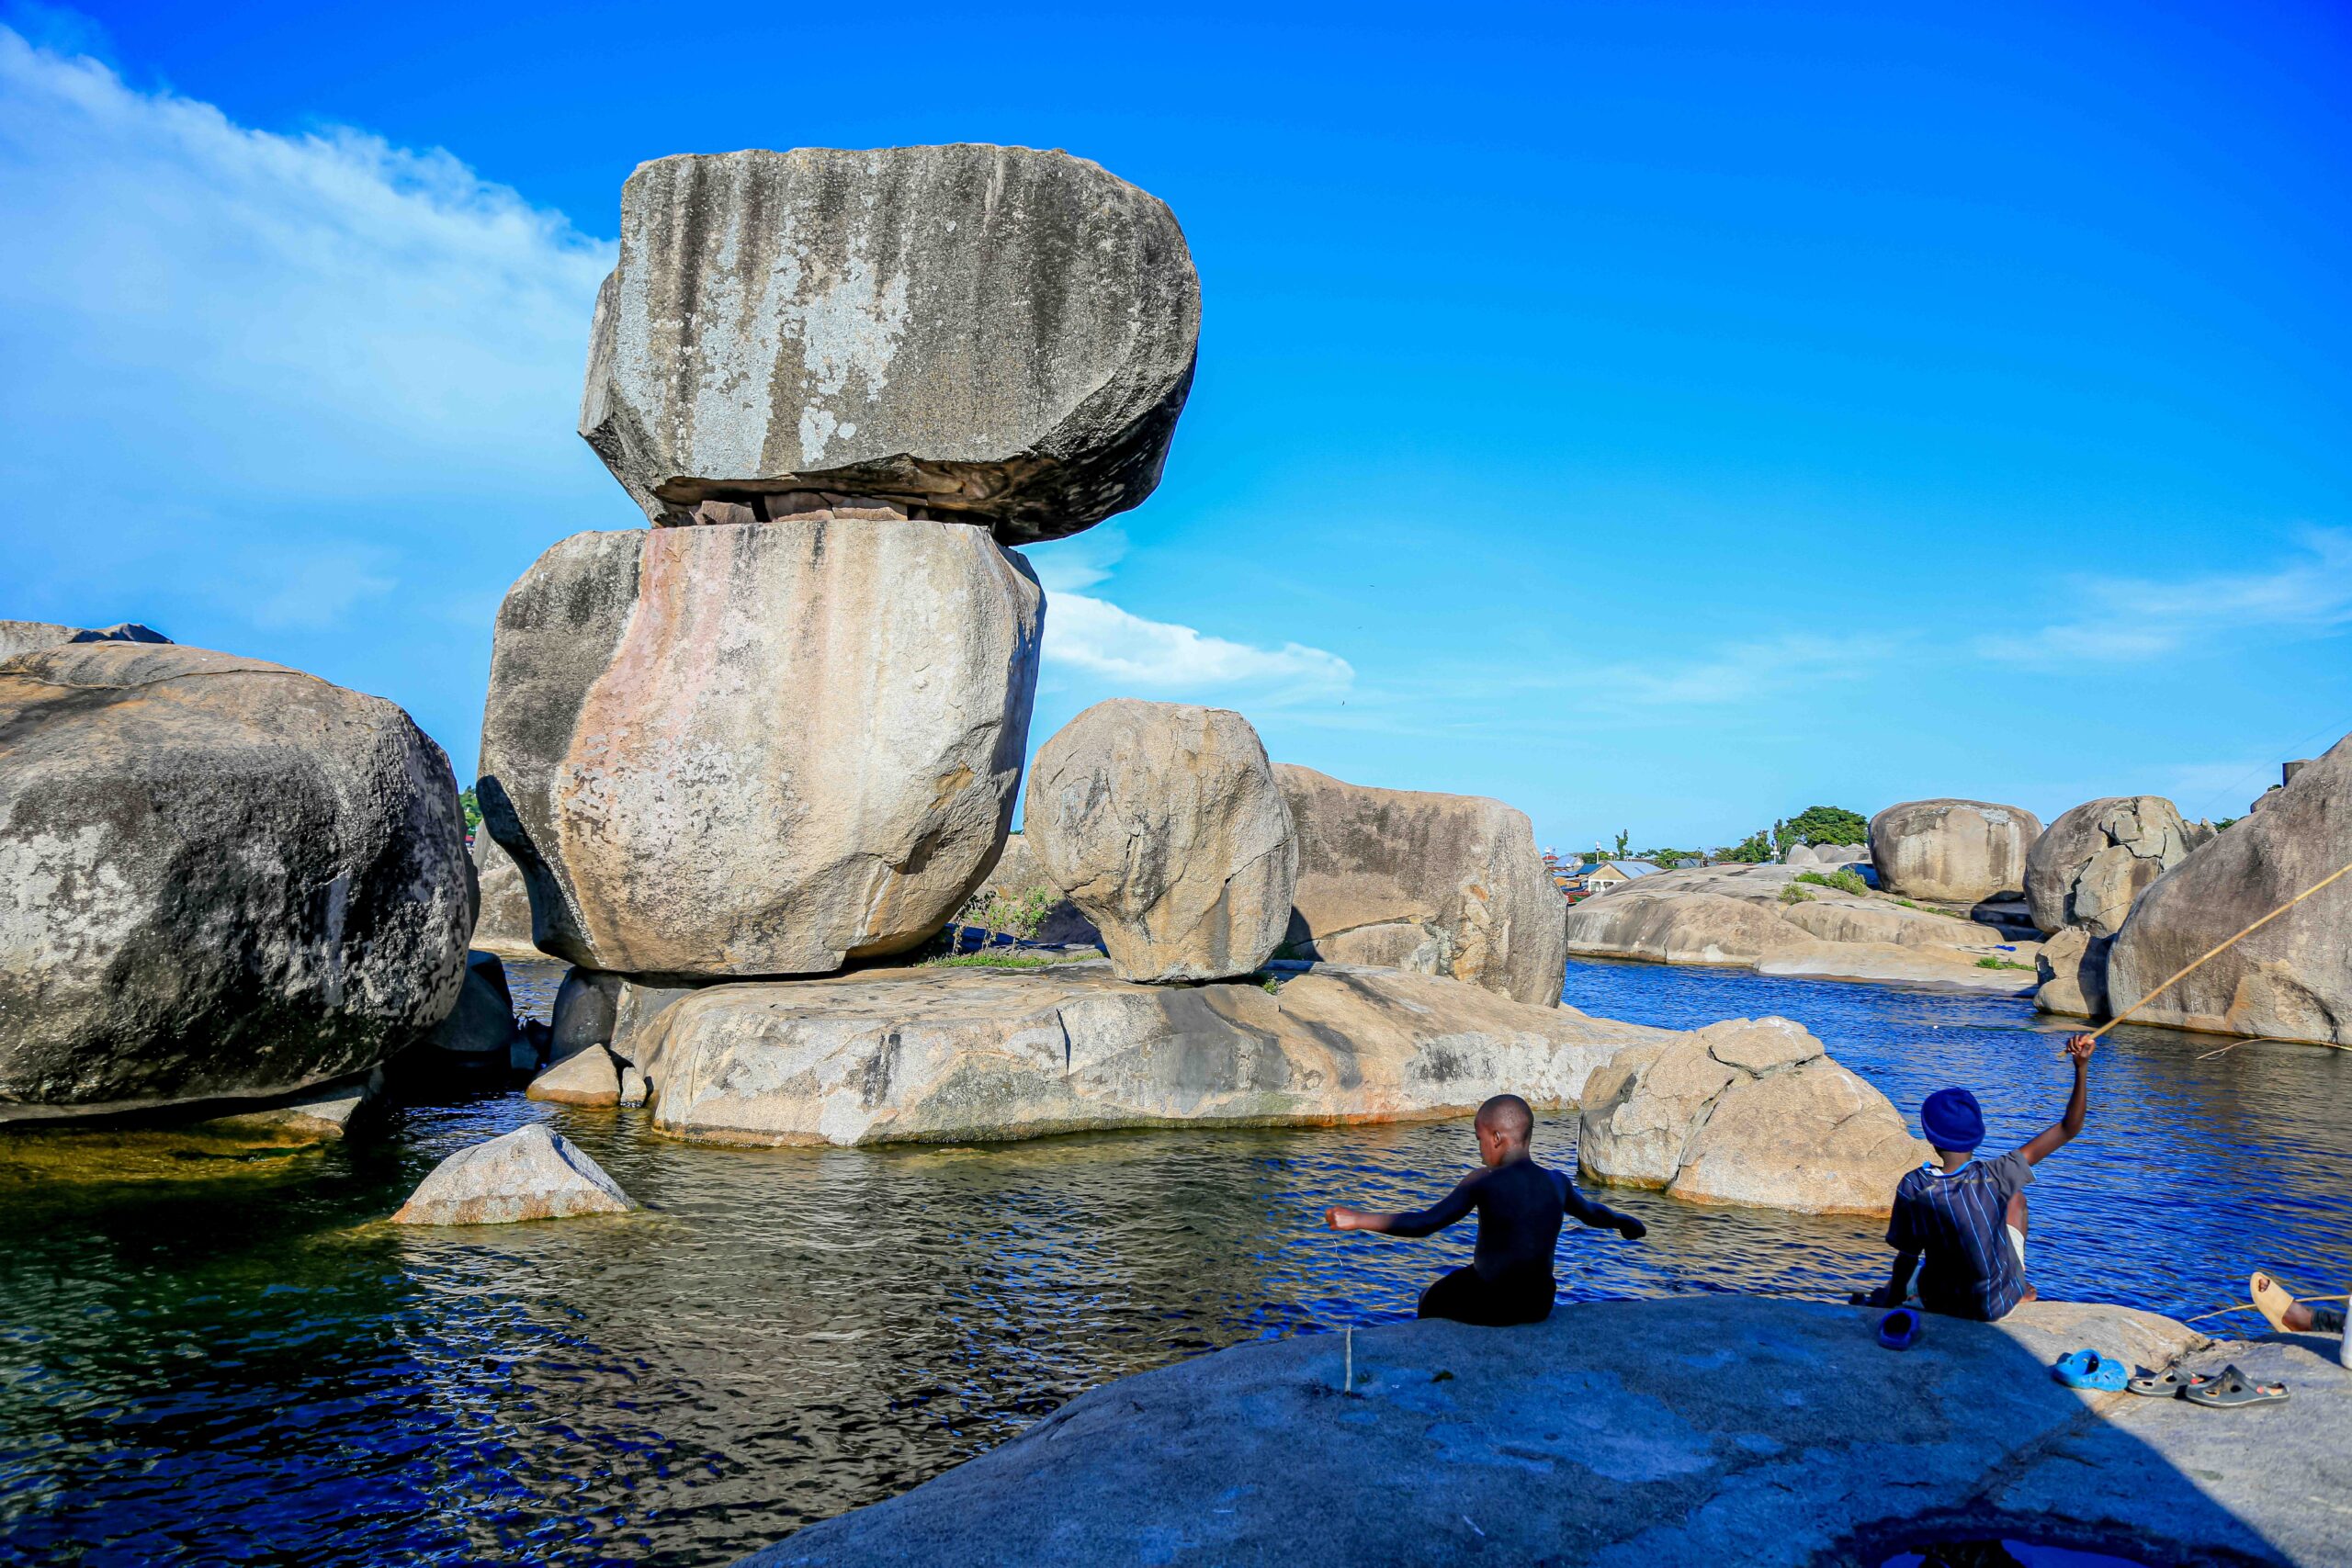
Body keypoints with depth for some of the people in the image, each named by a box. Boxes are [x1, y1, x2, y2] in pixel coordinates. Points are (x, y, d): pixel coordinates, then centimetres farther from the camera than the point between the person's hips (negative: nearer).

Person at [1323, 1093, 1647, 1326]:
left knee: (1431, 1299, 25)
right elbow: (1592, 1213, 20)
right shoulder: (1558, 1183, -1)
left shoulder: (1483, 1184, -16)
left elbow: (1425, 1223, -21)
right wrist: (1626, 1222, 42)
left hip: (1488, 1306, -5)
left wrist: (1358, 1220, -17)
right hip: (1538, 1306, 5)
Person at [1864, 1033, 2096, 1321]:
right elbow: (2068, 1130, -18)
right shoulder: (1995, 1176, -23)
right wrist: (2082, 1067, -20)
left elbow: (1908, 1255, -10)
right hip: (1999, 1306, 0)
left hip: (1938, 1305, 1)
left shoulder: (1913, 1189, -21)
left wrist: (1894, 1296, 9)